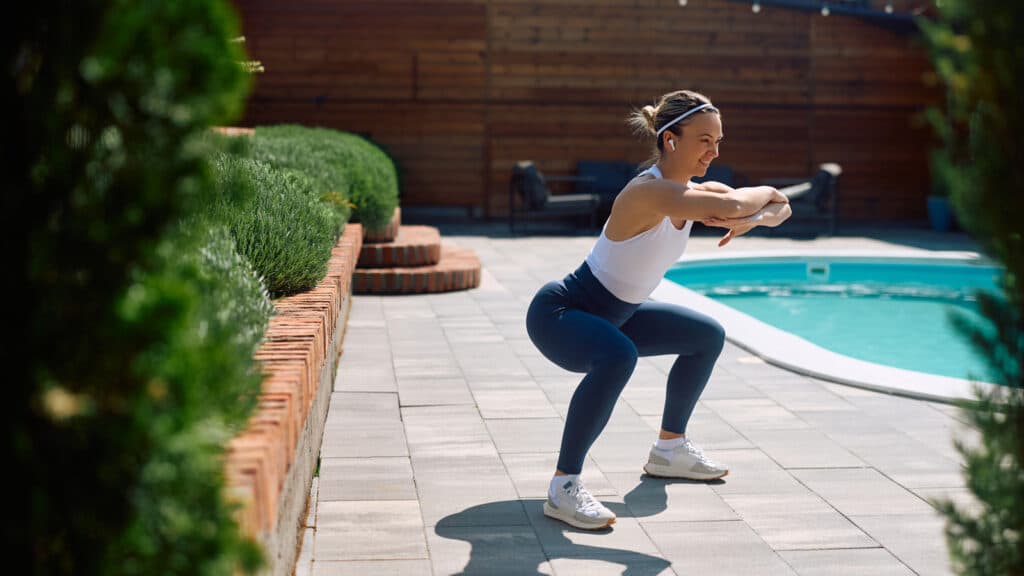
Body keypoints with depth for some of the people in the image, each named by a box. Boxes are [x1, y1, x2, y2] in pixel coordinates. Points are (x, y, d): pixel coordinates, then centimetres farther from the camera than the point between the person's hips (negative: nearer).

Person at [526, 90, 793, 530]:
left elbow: (779, 208, 4)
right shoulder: (649, 191, -30)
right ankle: (563, 487, -30)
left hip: (614, 314, 10)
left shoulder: (696, 193, -2)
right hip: (558, 313, -10)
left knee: (708, 337, 19)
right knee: (619, 357, -40)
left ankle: (669, 449, 33)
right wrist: (763, 193, -20)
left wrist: (753, 219, -20)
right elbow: (732, 205, -42)